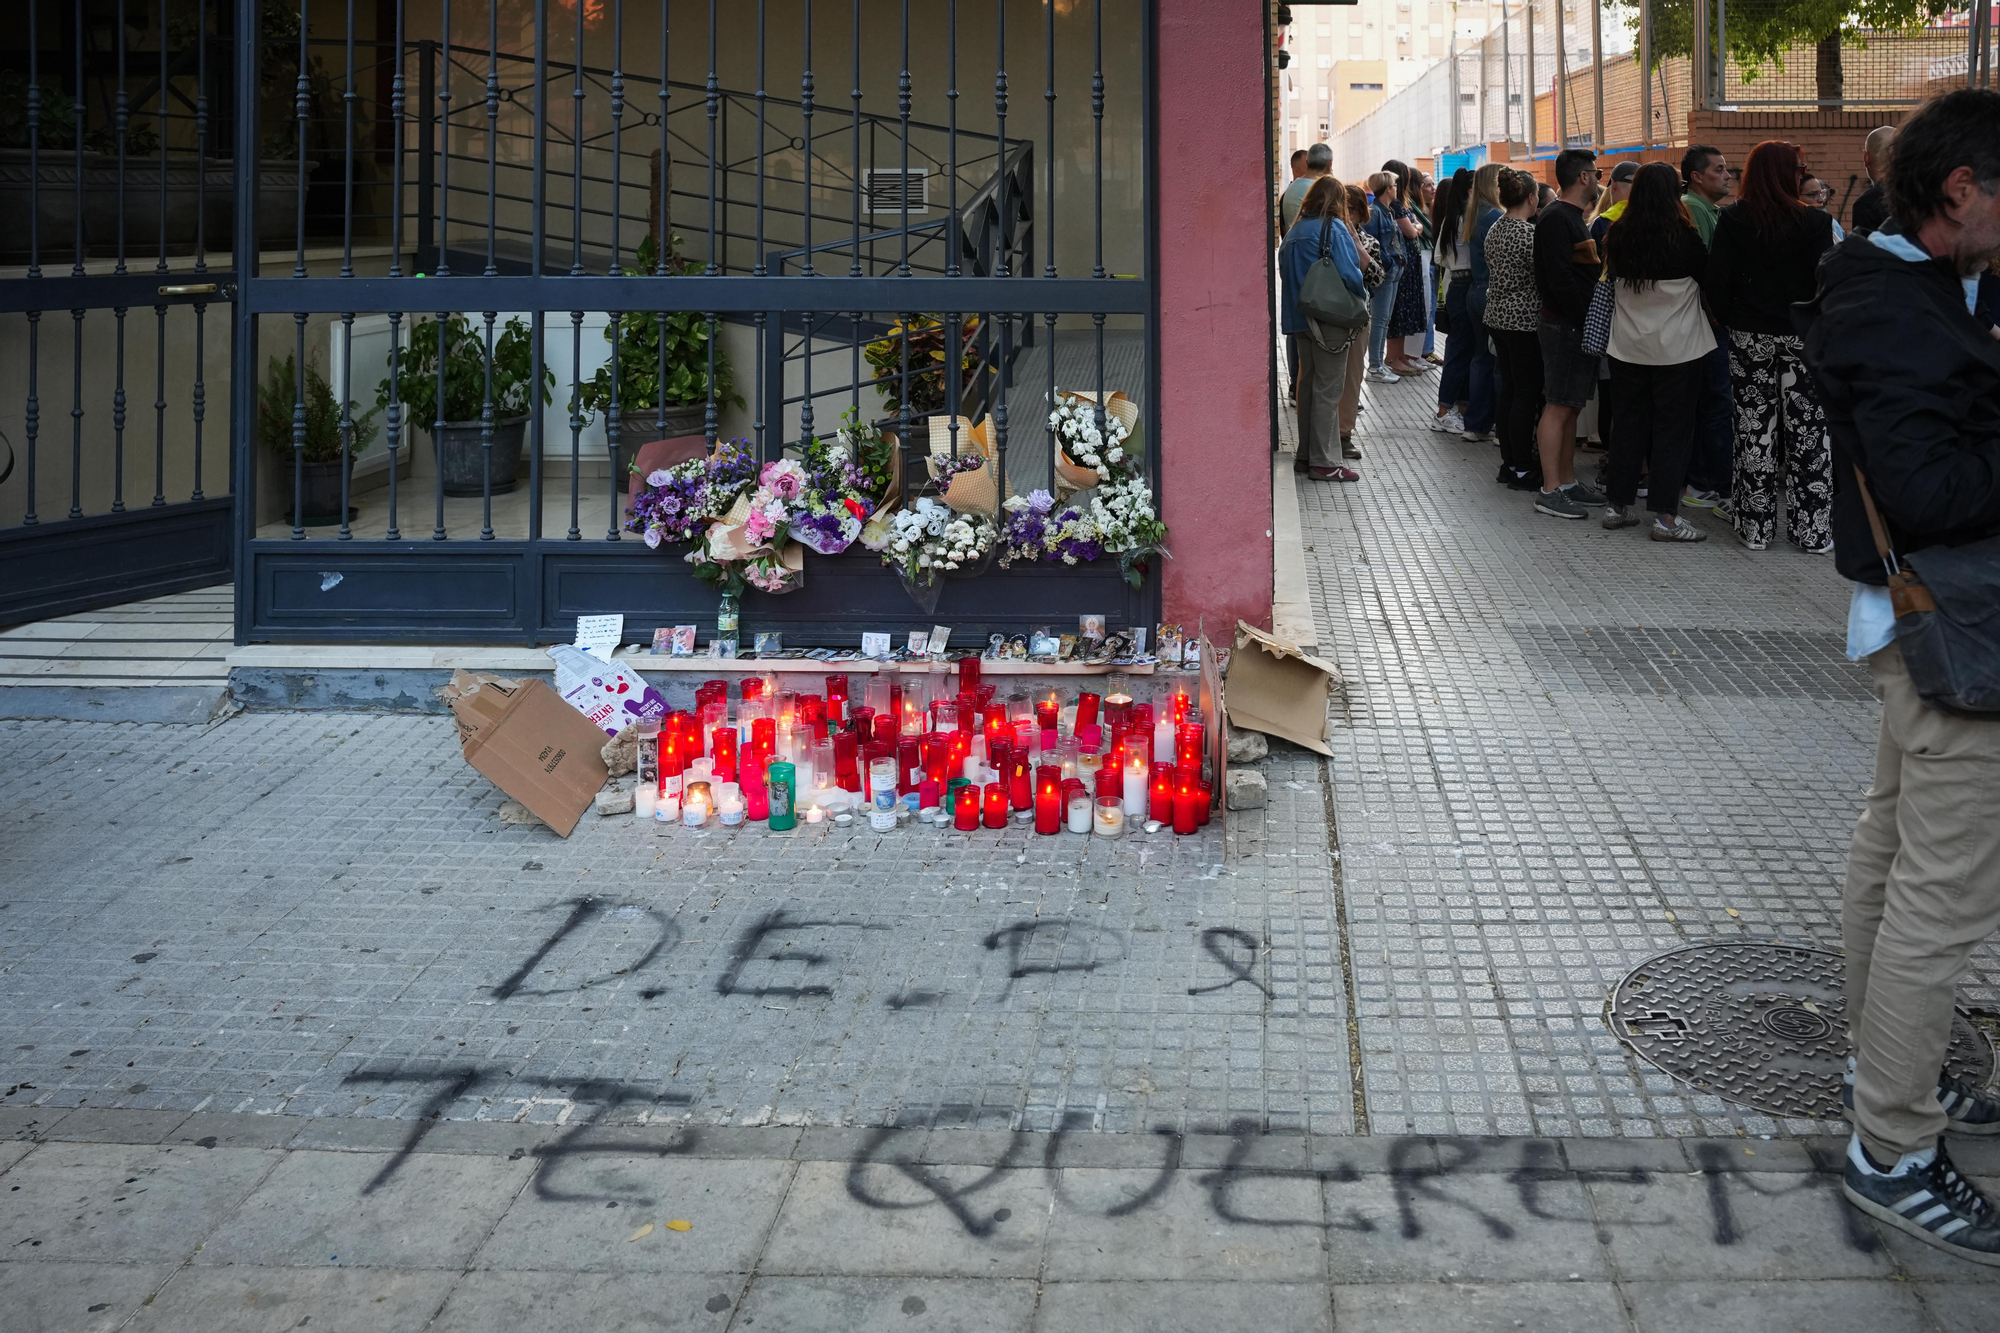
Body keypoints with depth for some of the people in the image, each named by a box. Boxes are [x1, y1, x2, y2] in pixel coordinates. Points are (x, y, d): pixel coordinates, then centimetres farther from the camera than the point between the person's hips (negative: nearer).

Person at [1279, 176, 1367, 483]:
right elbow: (1348, 272, -18)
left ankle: (1307, 453, 22)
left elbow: (1284, 270, 14)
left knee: (1308, 383, 16)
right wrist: (1362, 293, -1)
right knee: (1328, 388, -4)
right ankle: (1323, 462, -4)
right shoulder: (1333, 228, -12)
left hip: (1299, 317, 8)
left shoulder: (1295, 230, 11)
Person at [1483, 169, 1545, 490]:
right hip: (1524, 320, -8)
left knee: (1508, 389, 14)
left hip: (1497, 316, 8)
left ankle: (1508, 462, 19)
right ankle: (1522, 469, 1)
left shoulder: (1495, 230, 8)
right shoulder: (1529, 233, -17)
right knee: (1526, 393, -2)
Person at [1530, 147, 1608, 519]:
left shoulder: (1573, 217, 19)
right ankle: (1550, 491, -7)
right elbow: (1561, 278, -21)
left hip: (1579, 324, 10)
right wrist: (1589, 317, -19)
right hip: (1565, 324, -10)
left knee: (1571, 406, 13)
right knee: (1558, 406, -9)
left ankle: (1568, 482, 19)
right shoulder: (1556, 219, -14)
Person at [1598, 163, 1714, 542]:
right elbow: (1707, 275, -2)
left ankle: (1617, 504, 16)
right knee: (1672, 426, 0)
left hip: (1628, 346, 4)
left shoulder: (1617, 234, -1)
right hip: (1677, 346, -4)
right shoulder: (1683, 235, -14)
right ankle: (1665, 516, -1)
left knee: (1631, 424, 14)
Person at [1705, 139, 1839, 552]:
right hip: (1801, 339, -2)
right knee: (1808, 433, 5)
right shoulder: (1814, 222, -9)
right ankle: (1812, 530, 7)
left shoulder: (1733, 220, -4)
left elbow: (1716, 282, -5)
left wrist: (1730, 318, 10)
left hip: (1749, 340, 2)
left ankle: (1755, 527, 12)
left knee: (1754, 432, 8)